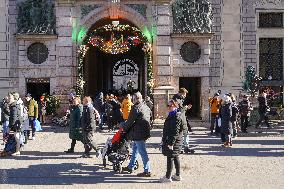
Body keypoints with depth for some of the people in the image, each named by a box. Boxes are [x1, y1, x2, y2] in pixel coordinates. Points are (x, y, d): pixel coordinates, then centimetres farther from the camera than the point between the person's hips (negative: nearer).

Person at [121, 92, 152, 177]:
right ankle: (130, 167, 31)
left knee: (142, 152, -5)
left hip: (138, 133, -10)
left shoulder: (136, 108, -17)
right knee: (135, 149, 20)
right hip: (145, 131, 10)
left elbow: (130, 121, -15)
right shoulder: (146, 107, 12)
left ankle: (147, 171, 0)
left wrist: (123, 126, 4)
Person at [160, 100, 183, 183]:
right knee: (175, 157, 15)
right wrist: (164, 140, 21)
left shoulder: (177, 117, -18)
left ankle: (168, 177, 3)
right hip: (169, 140, 10)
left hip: (173, 141, -10)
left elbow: (175, 131, -22)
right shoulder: (171, 115, 13)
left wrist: (171, 143, -23)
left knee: (170, 158, -4)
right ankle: (178, 175, 23)